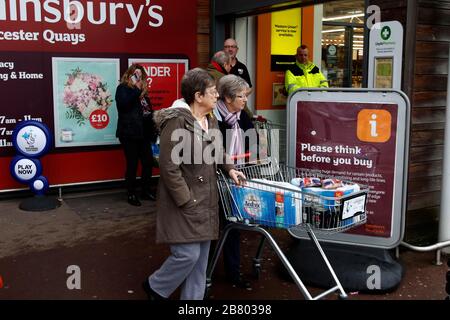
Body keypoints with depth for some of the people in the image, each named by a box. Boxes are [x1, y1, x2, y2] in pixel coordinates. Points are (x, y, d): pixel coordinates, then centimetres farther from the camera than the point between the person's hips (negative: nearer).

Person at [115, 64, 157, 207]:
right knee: (132, 164, -2)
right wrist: (136, 89, -17)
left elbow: (148, 110, 19)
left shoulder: (143, 91, 17)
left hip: (143, 133, 6)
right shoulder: (123, 88, -1)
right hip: (129, 134, -6)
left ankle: (146, 191, 21)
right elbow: (123, 104, -20)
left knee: (148, 162, 5)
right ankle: (131, 194, 11)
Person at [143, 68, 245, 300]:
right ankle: (155, 286, 20)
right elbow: (169, 166, -20)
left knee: (201, 256, 11)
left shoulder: (210, 120, 10)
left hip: (205, 200, 8)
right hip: (184, 201, -8)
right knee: (188, 254, -7)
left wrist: (229, 168, 8)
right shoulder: (177, 121, -18)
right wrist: (186, 200, -19)